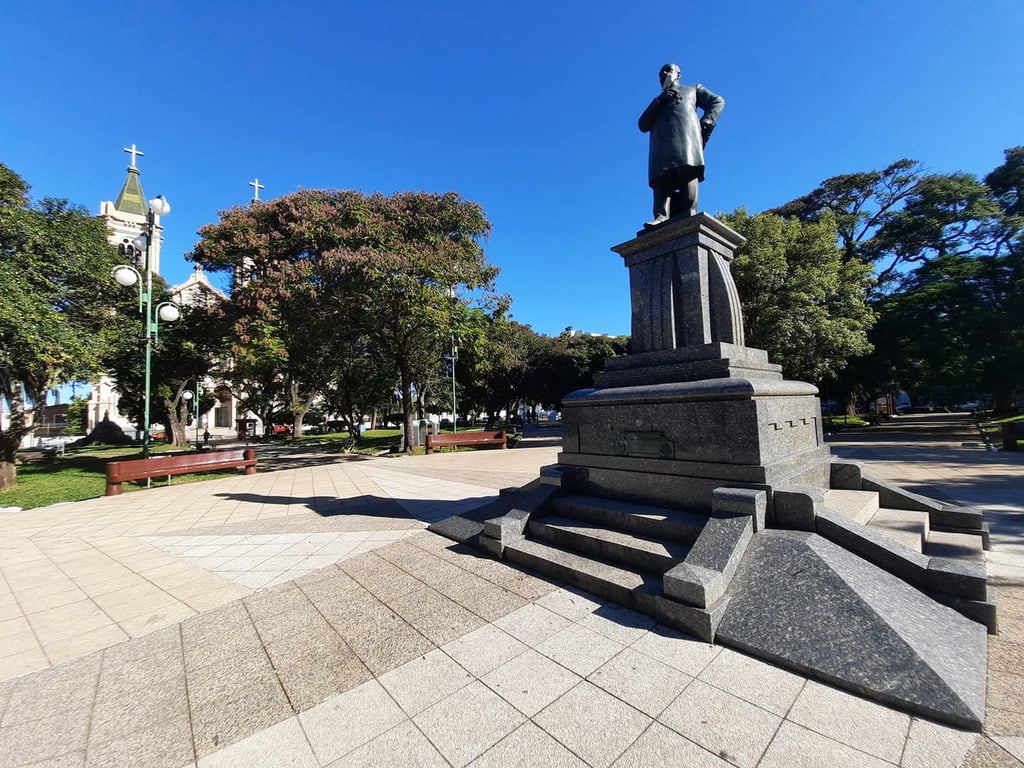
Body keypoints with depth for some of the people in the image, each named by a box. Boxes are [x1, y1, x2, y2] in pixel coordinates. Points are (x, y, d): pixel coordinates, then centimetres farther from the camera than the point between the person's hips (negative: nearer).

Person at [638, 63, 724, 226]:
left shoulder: (693, 89, 35)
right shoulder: (658, 101, 39)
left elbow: (718, 101, 23)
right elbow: (643, 125, 21)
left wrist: (706, 121, 2)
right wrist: (659, 101, 10)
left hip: (686, 135, -2)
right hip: (662, 142, 2)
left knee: (688, 173, -24)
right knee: (661, 177, -22)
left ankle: (689, 216, -37)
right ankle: (661, 216, -39)